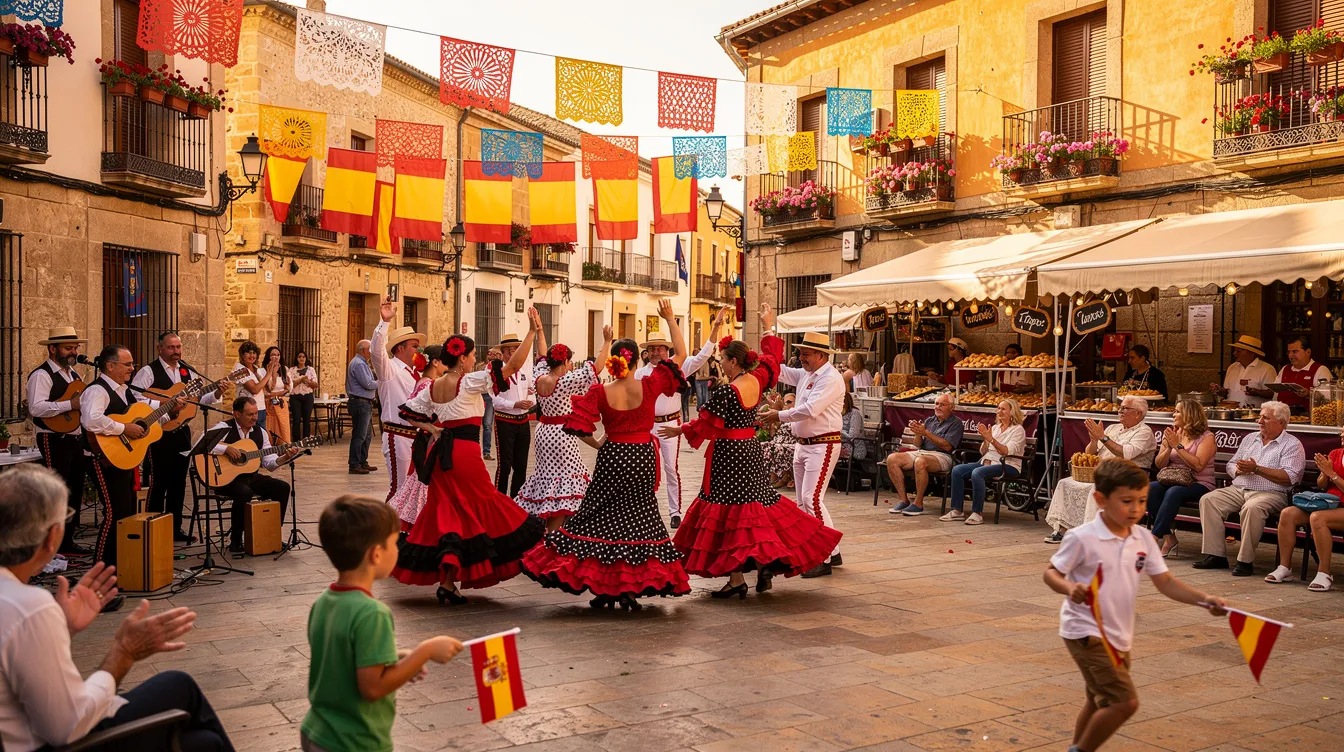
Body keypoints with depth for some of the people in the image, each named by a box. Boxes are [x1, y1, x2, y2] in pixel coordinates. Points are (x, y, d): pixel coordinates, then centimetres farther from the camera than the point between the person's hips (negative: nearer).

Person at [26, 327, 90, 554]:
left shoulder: (73, 374, 17)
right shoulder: (42, 375, -11)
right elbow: (36, 408, -24)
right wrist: (70, 404, -27)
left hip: (76, 439, 9)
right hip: (55, 440, -9)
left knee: (75, 492, 13)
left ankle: (67, 541, 23)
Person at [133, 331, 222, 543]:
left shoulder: (188, 372, 12)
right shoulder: (149, 372, -7)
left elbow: (199, 399, 13)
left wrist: (216, 393, -6)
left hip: (182, 432, 6)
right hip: (159, 433, -6)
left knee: (178, 482, 11)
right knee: (159, 482, -2)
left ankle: (175, 528, 20)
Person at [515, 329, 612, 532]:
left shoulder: (540, 378, 0)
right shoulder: (565, 381, -18)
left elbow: (542, 360, 20)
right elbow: (594, 369, -18)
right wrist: (607, 342, -11)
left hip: (544, 433, 8)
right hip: (562, 436, -8)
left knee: (548, 477, 18)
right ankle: (551, 536, -2)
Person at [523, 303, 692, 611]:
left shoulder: (601, 393, -9)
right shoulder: (649, 386, -10)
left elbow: (577, 425, -12)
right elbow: (680, 355, -4)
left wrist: (597, 444, 4)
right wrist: (670, 319, 3)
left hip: (611, 458, 0)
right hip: (642, 459, 0)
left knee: (601, 518, 10)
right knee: (638, 519, 9)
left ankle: (603, 588, 11)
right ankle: (630, 589, 8)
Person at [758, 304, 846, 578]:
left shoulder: (831, 379, -15)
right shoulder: (805, 374, 12)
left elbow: (810, 410, -25)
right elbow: (778, 369, 21)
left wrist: (779, 416, -18)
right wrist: (768, 330, 20)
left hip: (823, 445, -10)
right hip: (802, 443, 10)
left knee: (812, 499, -15)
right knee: (804, 501, 12)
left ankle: (827, 558, -11)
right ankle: (829, 552, 20)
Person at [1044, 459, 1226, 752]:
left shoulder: (1144, 539, 1)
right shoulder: (1082, 538, -17)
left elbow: (1165, 582, 1)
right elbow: (1051, 573, -11)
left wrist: (1205, 599, -12)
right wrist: (1069, 588, -32)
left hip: (1119, 636, 8)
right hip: (1086, 631, -8)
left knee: (1100, 701, 23)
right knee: (1125, 701, -16)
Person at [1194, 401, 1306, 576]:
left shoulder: (1292, 445, 2)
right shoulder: (1250, 439, 22)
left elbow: (1290, 477, -13)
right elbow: (1231, 465, 21)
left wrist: (1256, 469, -17)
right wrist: (1240, 470, -4)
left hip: (1270, 493, -6)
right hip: (1238, 489, 7)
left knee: (1252, 508, -38)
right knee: (1208, 500, -16)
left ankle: (1245, 561, -29)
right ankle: (1216, 555, -17)